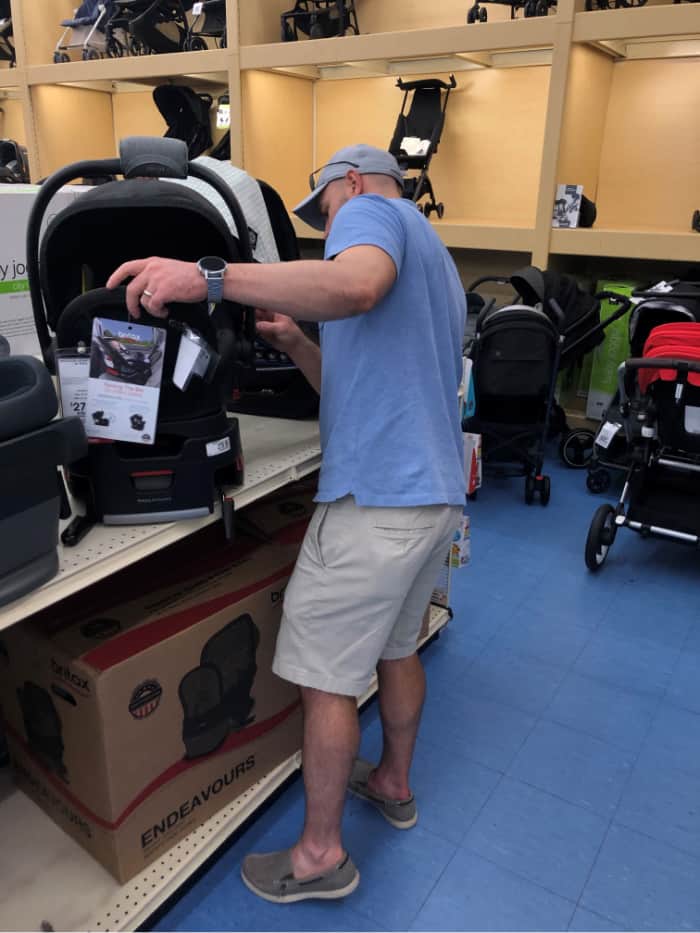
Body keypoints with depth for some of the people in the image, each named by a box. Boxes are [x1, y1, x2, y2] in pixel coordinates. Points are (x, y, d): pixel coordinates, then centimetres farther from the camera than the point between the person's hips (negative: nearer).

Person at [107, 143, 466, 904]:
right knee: (395, 647, 24)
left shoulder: (373, 209, -2)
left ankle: (320, 854, 20)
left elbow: (358, 284, -30)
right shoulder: (432, 262, 27)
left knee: (325, 678, 4)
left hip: (376, 498, -10)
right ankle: (394, 784, 44)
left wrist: (204, 277, -30)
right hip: (435, 492, 10)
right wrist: (297, 346, 12)